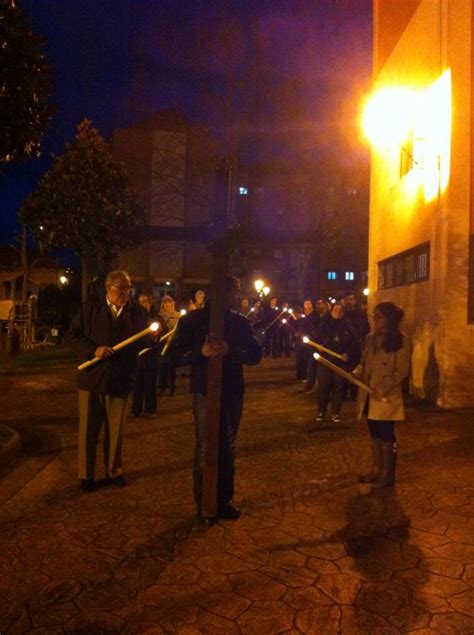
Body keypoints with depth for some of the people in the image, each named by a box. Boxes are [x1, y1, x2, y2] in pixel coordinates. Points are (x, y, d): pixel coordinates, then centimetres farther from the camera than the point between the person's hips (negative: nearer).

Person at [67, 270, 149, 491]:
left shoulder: (137, 311, 3)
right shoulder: (91, 306, -2)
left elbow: (142, 342, 8)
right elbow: (73, 334, 0)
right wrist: (93, 349, -15)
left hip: (122, 379, 2)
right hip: (92, 376, -1)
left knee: (116, 430, 13)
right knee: (88, 428, 7)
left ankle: (114, 471, 30)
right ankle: (86, 475, 23)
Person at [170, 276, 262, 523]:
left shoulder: (240, 322, 6)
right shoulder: (193, 320, -3)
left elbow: (256, 354, -2)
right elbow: (175, 354, -7)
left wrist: (230, 351, -21)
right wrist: (201, 351, -24)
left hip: (233, 391, 4)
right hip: (205, 391, -3)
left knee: (227, 447, 12)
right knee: (205, 448, 1)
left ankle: (224, 500, 26)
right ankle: (204, 504, 15)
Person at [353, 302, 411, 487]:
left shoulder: (401, 341, -10)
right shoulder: (371, 338, 9)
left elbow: (402, 371, -13)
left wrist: (383, 388, -20)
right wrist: (355, 374, -7)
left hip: (387, 396, -6)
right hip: (369, 395, 6)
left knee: (386, 435, 3)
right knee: (374, 433, 14)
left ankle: (388, 474, 16)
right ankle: (376, 469, 26)